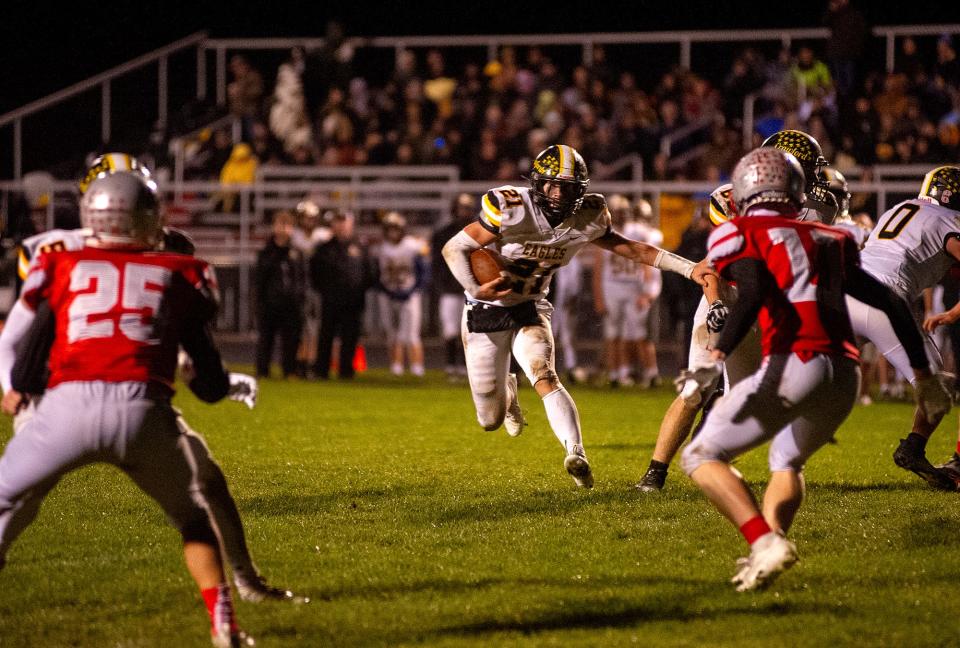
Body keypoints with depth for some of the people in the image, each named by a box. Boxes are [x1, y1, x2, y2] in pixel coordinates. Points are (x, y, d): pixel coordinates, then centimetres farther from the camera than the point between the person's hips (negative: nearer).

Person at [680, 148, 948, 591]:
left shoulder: (741, 236, 8)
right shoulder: (830, 241, 25)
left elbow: (755, 292, -13)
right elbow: (893, 305, 24)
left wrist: (716, 357, -20)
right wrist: (924, 376, 31)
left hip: (796, 366, -6)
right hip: (846, 376, 6)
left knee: (702, 457, 5)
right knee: (787, 460, 32)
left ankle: (765, 542, -15)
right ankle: (769, 550, 12)